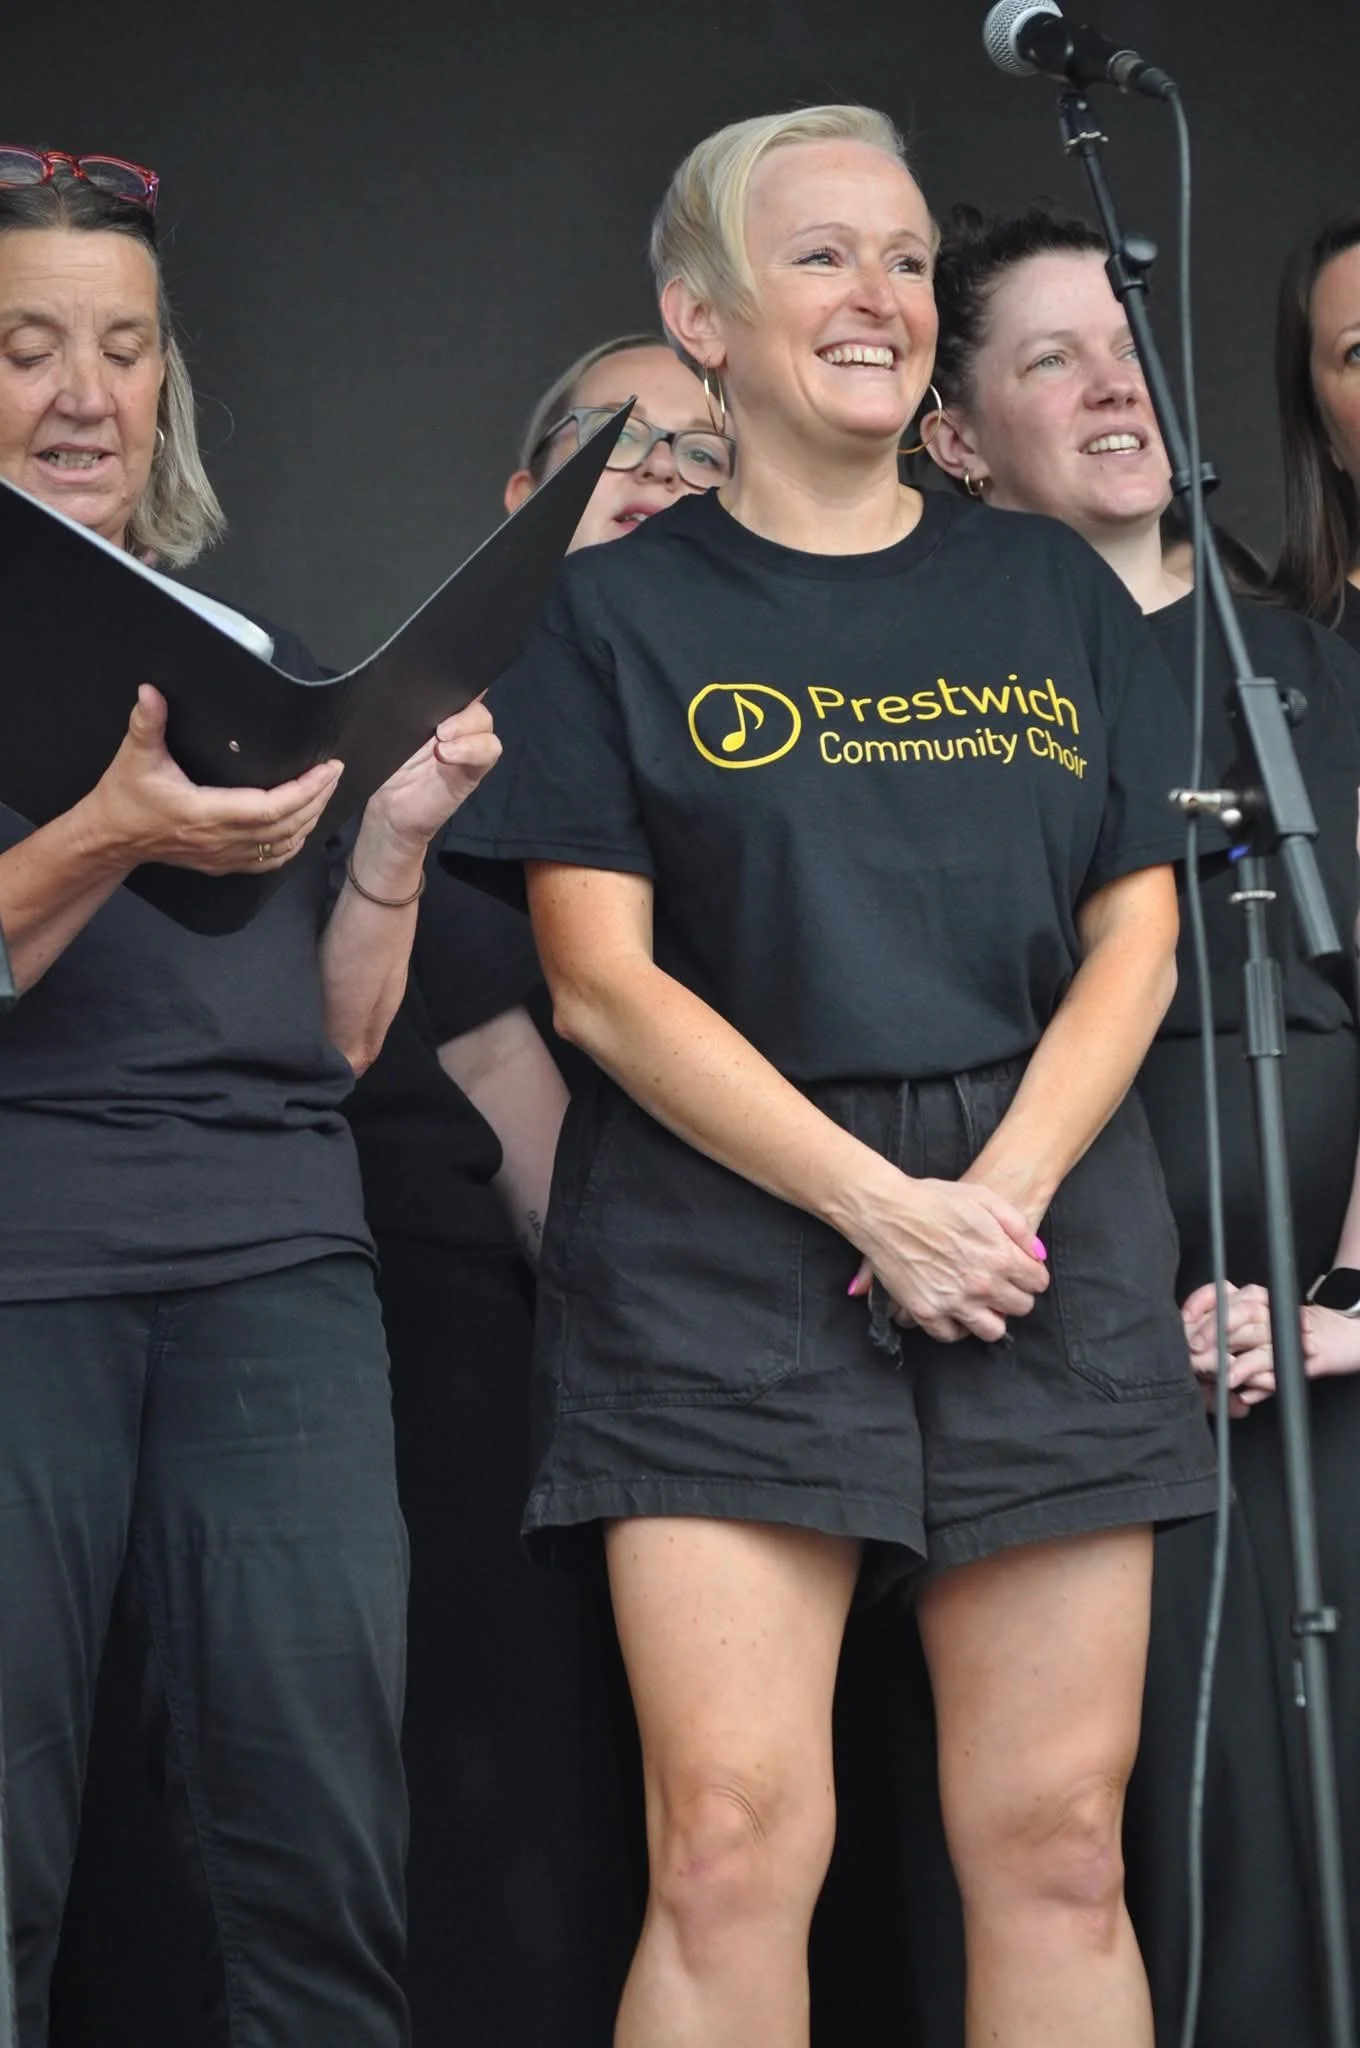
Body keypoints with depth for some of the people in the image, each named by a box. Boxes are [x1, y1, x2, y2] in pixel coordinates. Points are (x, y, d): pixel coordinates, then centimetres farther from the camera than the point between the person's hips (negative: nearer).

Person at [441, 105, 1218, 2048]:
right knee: (731, 1843, -13)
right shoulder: (619, 614, 6)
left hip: (1046, 1241, 3)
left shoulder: (1058, 600, 15)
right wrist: (880, 1201, -13)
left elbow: (1137, 937, 9)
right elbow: (604, 981, -2)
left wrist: (1003, 1191, -9)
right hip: (724, 1244, -3)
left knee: (1059, 1840, -1)